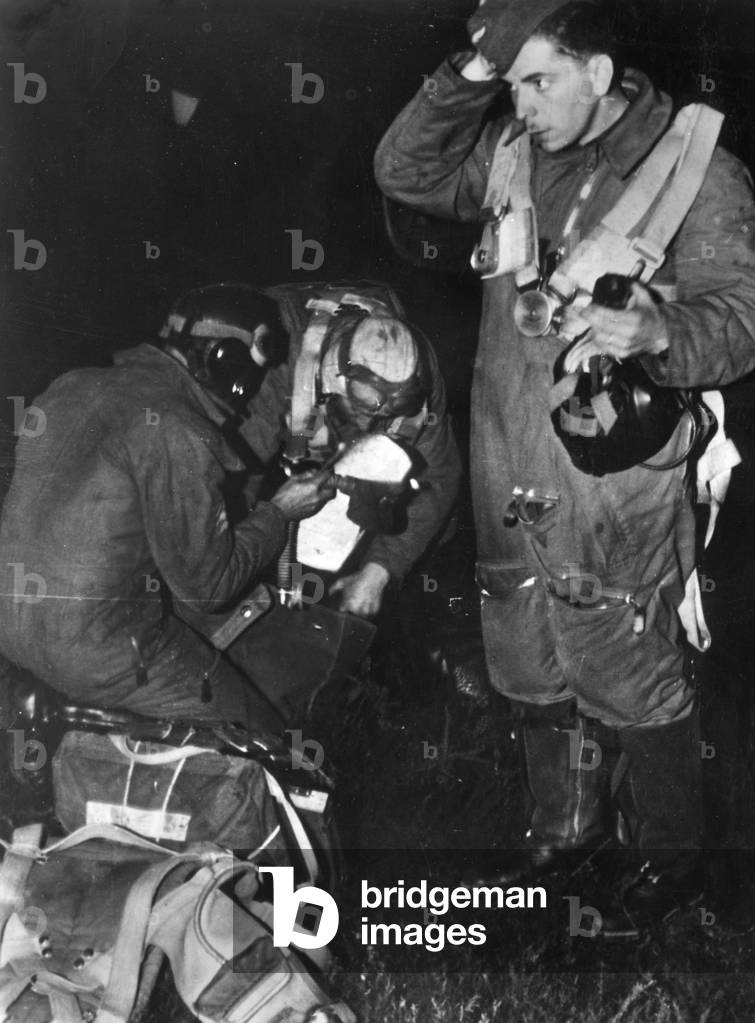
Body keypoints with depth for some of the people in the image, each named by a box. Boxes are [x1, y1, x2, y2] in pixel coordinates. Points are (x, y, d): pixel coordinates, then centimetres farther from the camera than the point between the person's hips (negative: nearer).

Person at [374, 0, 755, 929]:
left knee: (629, 677, 2)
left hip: (612, 480, -6)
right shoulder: (512, 152, 6)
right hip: (508, 471, 6)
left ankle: (672, 857, 23)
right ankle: (564, 825, 39)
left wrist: (650, 329, -37)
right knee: (531, 667, 17)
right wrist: (468, 76, -4)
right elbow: (404, 172, 9)